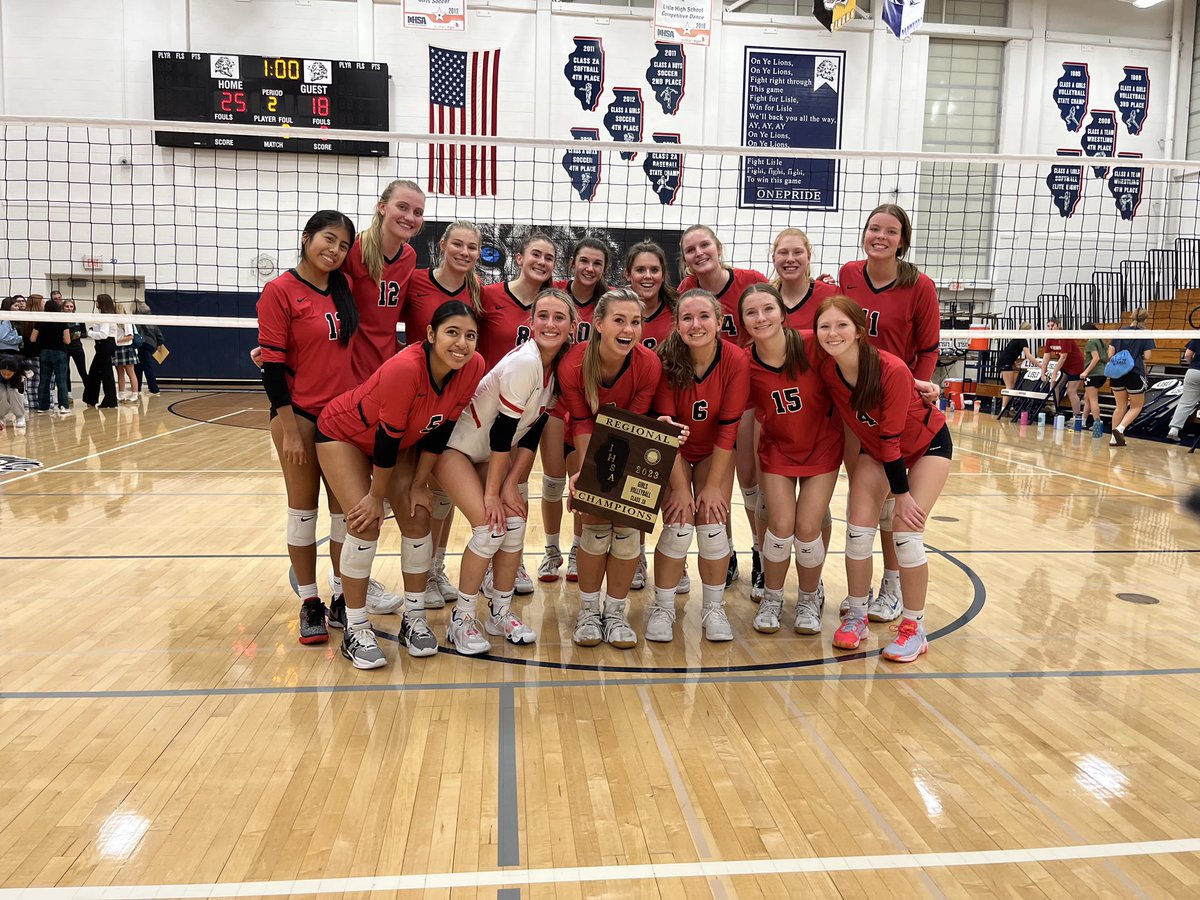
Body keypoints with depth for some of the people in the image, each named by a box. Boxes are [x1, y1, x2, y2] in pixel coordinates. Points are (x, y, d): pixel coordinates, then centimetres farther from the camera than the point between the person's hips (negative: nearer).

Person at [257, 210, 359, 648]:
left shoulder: (343, 288, 7)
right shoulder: (279, 291, -9)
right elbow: (272, 366, -11)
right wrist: (289, 430, -14)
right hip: (299, 415, -5)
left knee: (346, 509, 8)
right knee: (303, 509, 4)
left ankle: (343, 600, 19)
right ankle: (309, 604, 16)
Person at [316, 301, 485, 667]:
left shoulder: (473, 367, -22)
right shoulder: (405, 368, -39)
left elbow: (441, 428, -10)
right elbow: (387, 436, -28)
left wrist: (418, 484, -6)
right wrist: (376, 495, -16)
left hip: (400, 441, 6)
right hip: (343, 433, -5)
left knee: (418, 518, -2)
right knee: (365, 523, -14)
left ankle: (414, 619, 14)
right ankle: (355, 631, 0)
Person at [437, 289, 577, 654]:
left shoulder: (560, 367, -4)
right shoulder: (523, 362, -28)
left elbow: (533, 432, -2)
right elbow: (502, 431, -25)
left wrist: (512, 483, -8)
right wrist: (492, 491, -19)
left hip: (489, 453, 7)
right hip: (453, 444, -7)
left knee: (514, 521, -3)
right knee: (490, 525, -17)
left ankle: (501, 611, 14)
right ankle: (461, 618, -1)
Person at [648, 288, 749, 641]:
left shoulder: (736, 360, -22)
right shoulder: (666, 360, -24)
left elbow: (728, 427, -17)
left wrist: (713, 485, -15)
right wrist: (680, 487, -20)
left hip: (714, 454, 1)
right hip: (673, 454, -1)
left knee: (713, 525, -9)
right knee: (678, 527, -12)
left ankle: (713, 608, 13)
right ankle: (662, 608, 8)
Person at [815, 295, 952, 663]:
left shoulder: (892, 370, -34)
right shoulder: (825, 369, -20)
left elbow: (892, 439, -28)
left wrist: (901, 494, -20)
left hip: (927, 444, -4)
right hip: (875, 447, 5)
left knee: (907, 533, -13)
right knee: (858, 529, -6)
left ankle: (913, 627, 4)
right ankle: (856, 615, 13)